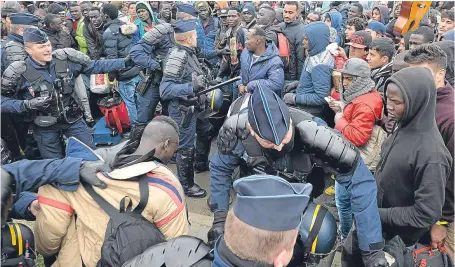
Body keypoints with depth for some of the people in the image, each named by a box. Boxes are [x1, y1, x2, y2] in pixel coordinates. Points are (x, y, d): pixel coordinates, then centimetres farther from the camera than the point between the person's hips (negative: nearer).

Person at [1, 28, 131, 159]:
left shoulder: (65, 60, -9)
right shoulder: (19, 73, -16)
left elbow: (94, 66, -4)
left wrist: (125, 62, -10)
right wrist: (26, 104, -26)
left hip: (73, 119, 2)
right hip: (44, 126, -2)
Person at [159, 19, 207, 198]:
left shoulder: (187, 53, 3)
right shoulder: (177, 56, -24)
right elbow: (165, 89, -30)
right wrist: (191, 87, -38)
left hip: (190, 107, 9)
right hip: (182, 110, -9)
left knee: (189, 143, 22)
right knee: (186, 147, 4)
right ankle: (186, 185, 20)